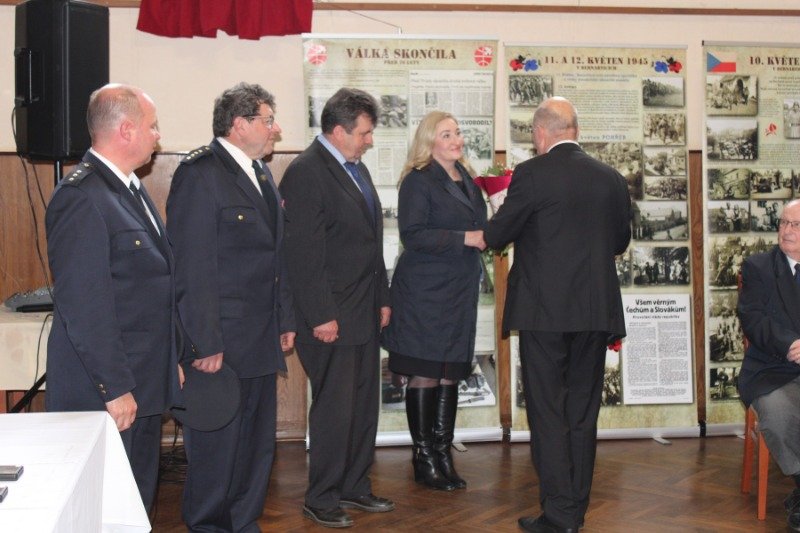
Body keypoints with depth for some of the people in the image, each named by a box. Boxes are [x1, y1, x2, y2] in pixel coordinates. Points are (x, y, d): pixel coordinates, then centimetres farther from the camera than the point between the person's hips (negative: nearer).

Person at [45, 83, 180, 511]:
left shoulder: (129, 187, 12)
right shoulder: (82, 198, -19)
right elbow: (83, 306, -23)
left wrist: (168, 360, 19)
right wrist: (115, 388, -21)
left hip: (144, 378, 9)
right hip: (102, 390, -9)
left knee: (139, 504, 19)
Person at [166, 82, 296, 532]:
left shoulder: (262, 173, 14)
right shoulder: (200, 173, -13)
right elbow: (193, 267, -17)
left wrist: (286, 321, 15)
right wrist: (205, 343, -19)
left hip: (262, 340, 9)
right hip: (220, 343, -8)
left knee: (258, 444, 16)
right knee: (216, 442, 3)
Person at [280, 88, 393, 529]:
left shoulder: (355, 167, 15)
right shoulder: (306, 173, -14)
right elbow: (304, 252, -18)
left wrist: (383, 298, 17)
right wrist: (321, 316, -18)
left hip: (365, 312, 9)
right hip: (332, 317, -9)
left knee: (364, 404, 14)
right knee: (334, 409, 0)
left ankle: (354, 487, 28)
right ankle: (321, 498, 15)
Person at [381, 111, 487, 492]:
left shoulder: (464, 178, 15)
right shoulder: (418, 180, -9)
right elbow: (412, 234, -17)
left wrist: (488, 235, 5)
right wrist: (466, 239, -19)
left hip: (459, 289, 7)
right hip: (425, 290, -7)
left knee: (451, 373, 10)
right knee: (425, 374, 0)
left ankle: (443, 452, 19)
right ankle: (424, 458, 10)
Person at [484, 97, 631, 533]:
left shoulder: (532, 173, -10)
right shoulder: (611, 178, 5)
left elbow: (496, 235, -4)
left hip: (545, 312, -5)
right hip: (596, 311, 5)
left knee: (547, 413, 3)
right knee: (582, 412, 13)